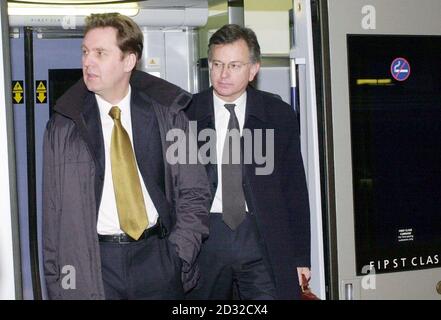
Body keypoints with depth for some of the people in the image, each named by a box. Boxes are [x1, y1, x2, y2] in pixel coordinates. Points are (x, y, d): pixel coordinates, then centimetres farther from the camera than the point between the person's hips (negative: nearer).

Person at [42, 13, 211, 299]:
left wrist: (178, 253, -7)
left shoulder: (167, 114, 1)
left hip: (158, 256, 1)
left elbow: (194, 194, 4)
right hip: (92, 263, 0)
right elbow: (54, 210, 3)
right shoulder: (64, 127, 1)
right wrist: (56, 281, 0)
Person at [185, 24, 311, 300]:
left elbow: (295, 191, 7)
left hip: (264, 239, 0)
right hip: (204, 239, 0)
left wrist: (301, 258, 4)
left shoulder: (279, 115, 4)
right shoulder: (185, 114, 2)